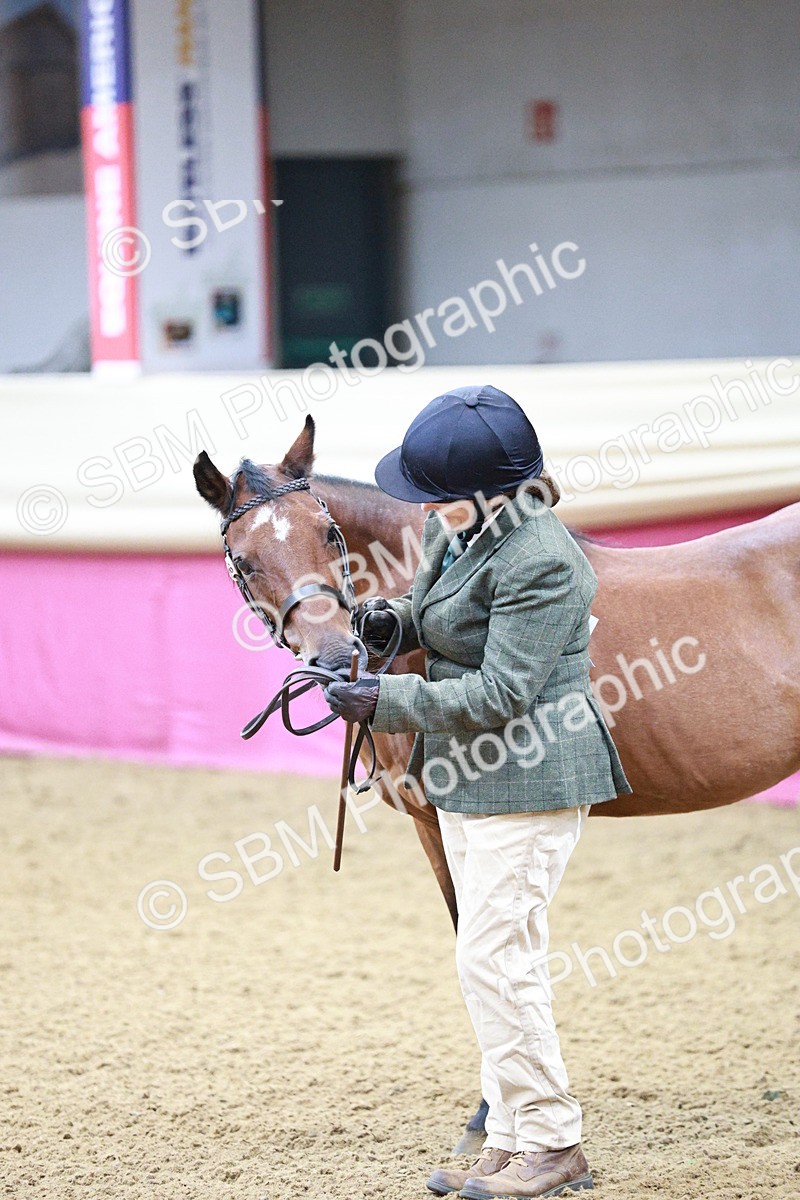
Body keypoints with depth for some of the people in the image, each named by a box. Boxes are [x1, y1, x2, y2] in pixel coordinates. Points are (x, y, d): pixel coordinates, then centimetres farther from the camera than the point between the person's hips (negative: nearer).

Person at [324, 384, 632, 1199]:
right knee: (496, 960, 13)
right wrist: (389, 621, 0)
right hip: (470, 777, 10)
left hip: (529, 781, -10)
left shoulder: (537, 562, -23)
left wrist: (383, 701, -22)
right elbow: (435, 609, 23)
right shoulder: (456, 525, 5)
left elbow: (499, 695, -25)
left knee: (494, 957, -9)